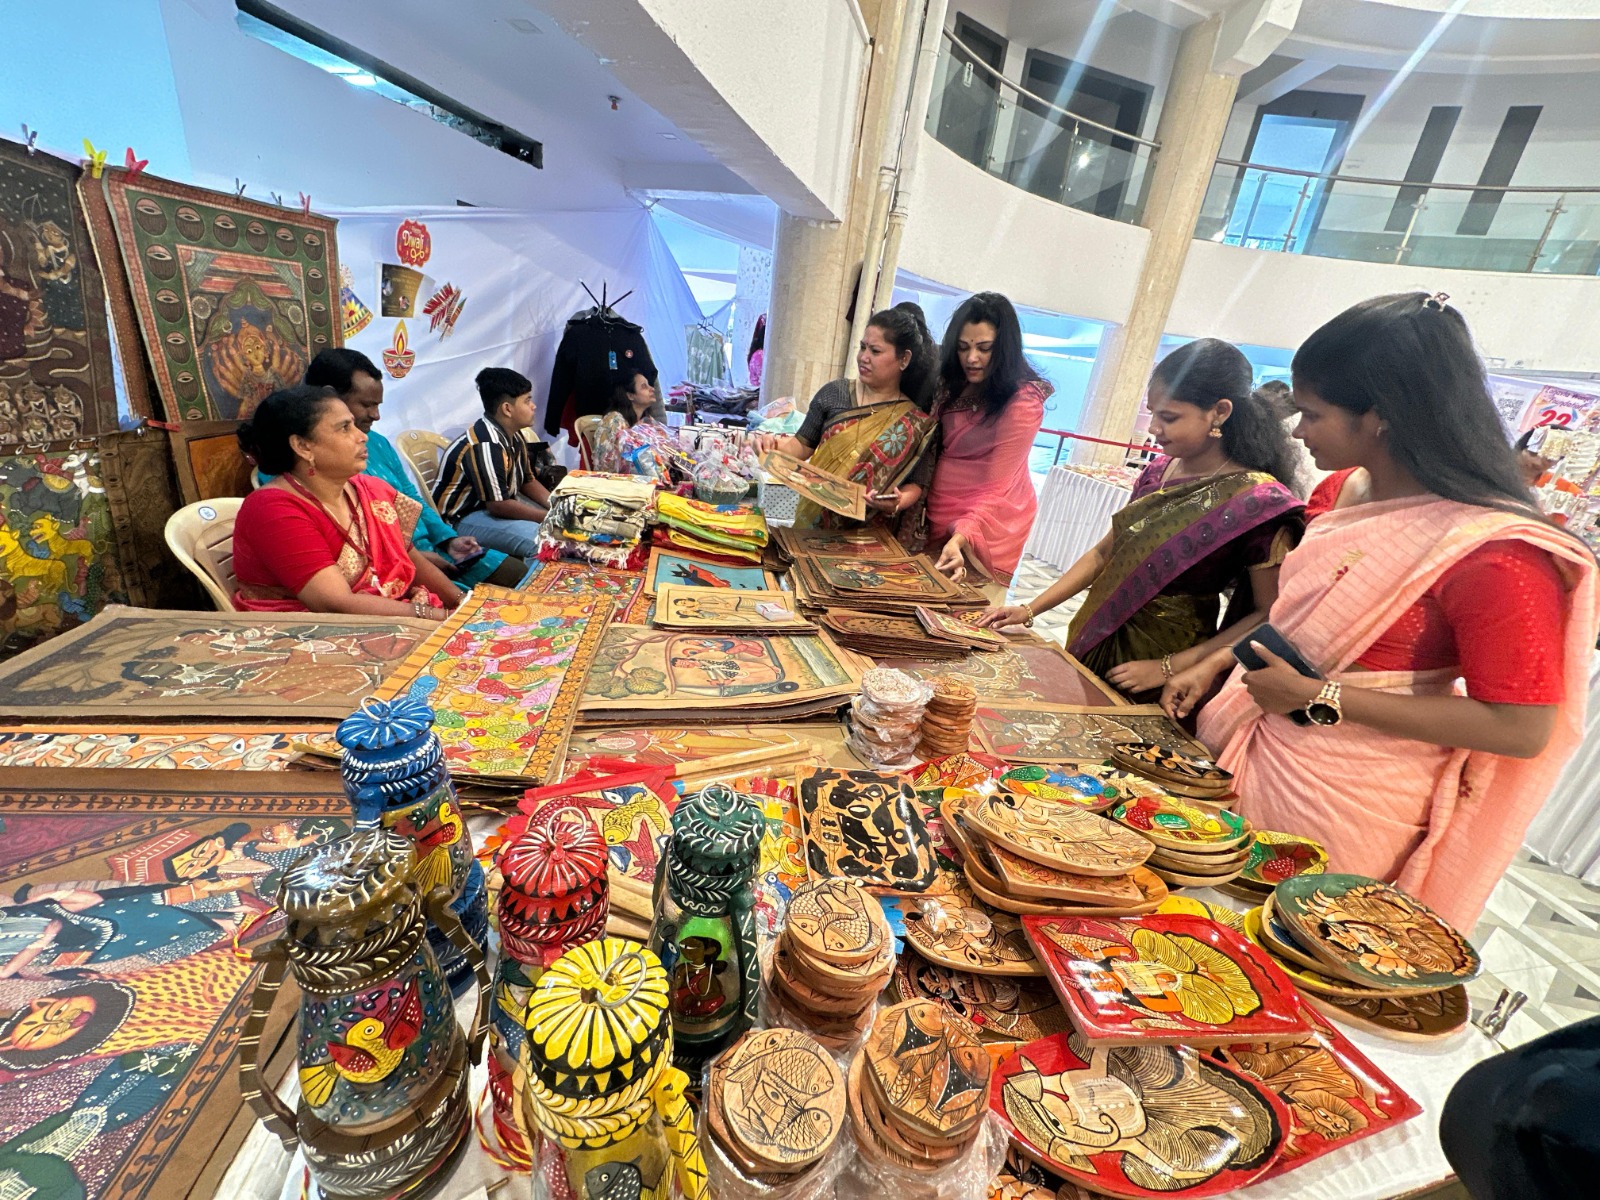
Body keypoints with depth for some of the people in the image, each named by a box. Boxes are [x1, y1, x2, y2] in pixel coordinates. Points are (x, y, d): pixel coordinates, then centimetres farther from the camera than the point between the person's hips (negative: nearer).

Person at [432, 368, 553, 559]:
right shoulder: (487, 445, -27)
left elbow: (528, 481, 11)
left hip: (499, 504, 10)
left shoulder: (514, 436, 1)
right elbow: (498, 505, -26)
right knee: (541, 540, -29)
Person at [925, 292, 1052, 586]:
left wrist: (961, 537, -33)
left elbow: (996, 488, -21)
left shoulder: (1023, 402, -16)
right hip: (939, 520, 6)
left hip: (988, 526, -6)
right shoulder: (953, 385, 4)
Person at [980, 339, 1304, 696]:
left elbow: (1267, 616, -15)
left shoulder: (1259, 502, -18)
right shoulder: (1158, 470, -1)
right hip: (1098, 643, 6)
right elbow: (1104, 553, 4)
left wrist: (1167, 669, -18)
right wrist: (1029, 610, -1)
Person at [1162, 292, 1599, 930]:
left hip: (1346, 800, -7)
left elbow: (1523, 730, -19)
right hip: (1251, 748, 7)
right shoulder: (1342, 491, 1)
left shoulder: (1496, 555, -21)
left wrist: (1322, 698, -21)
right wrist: (1213, 665, 2)